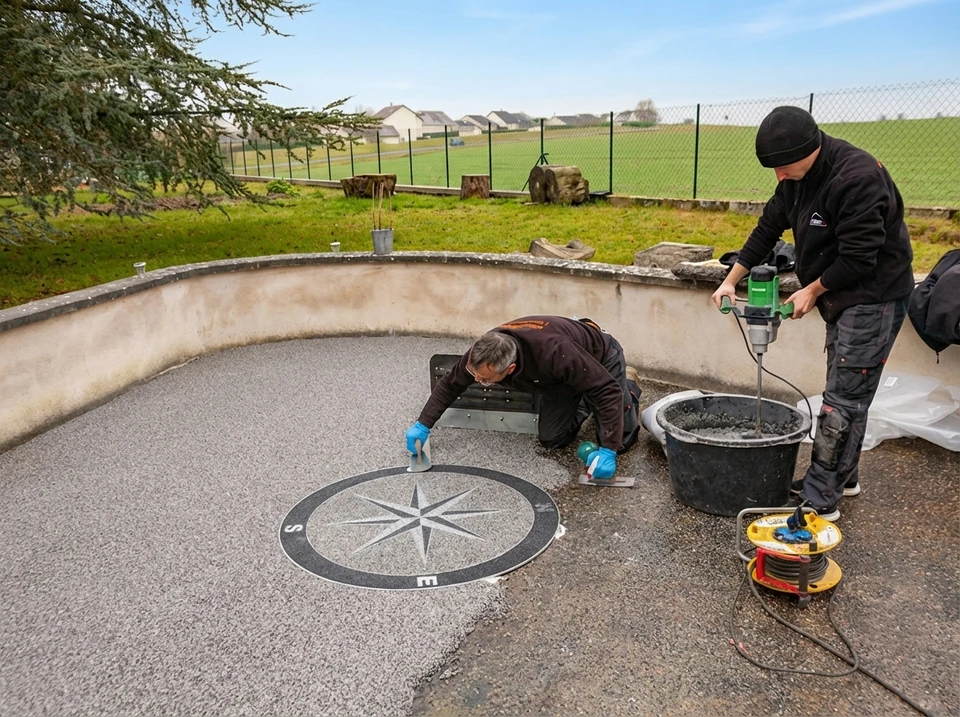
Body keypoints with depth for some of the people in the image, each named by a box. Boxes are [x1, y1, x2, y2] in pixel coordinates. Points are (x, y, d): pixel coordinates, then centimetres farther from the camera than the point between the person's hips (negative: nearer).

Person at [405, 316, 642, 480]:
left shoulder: (554, 353, -48)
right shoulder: (483, 352, -28)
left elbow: (607, 389, -41)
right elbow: (450, 383, -8)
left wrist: (608, 450, -42)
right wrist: (423, 424, -13)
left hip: (600, 358, -5)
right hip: (564, 376, 5)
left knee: (618, 441, -3)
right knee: (551, 439, 1)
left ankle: (629, 385, 26)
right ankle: (584, 404, 28)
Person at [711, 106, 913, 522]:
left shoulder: (857, 177, -26)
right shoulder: (798, 178, 2)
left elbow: (859, 257, -25)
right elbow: (768, 229, 11)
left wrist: (813, 290, -11)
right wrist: (731, 280, 8)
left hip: (874, 298, -9)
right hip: (841, 296, 9)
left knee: (843, 399, -7)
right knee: (846, 392, 16)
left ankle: (820, 499, 1)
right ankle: (842, 477, 30)